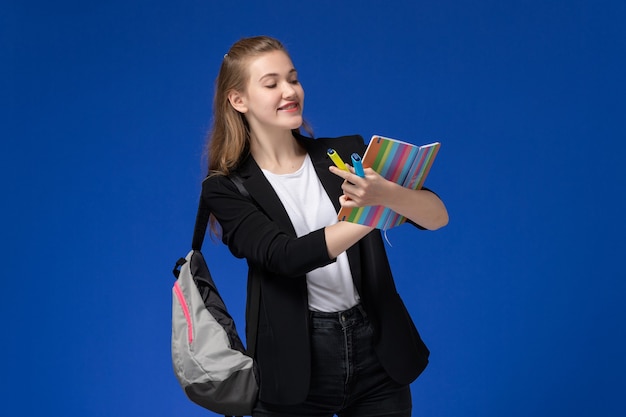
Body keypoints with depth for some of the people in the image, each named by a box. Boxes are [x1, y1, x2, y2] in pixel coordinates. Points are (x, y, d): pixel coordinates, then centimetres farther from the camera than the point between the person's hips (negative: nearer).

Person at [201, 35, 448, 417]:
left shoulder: (348, 153, 2)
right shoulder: (226, 189, -4)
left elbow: (438, 216, -8)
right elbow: (286, 255, -20)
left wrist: (386, 194, -29)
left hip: (378, 355, 2)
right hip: (296, 367, -2)